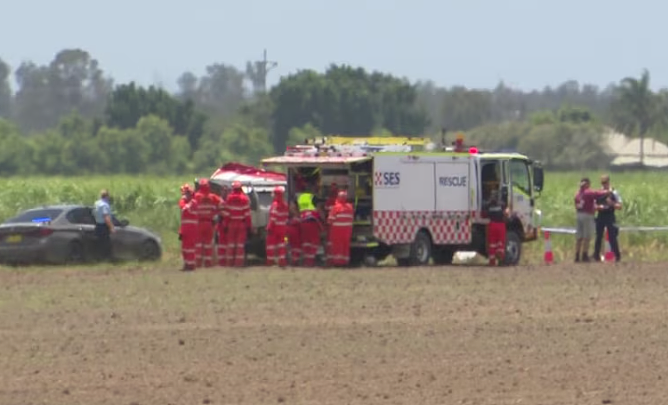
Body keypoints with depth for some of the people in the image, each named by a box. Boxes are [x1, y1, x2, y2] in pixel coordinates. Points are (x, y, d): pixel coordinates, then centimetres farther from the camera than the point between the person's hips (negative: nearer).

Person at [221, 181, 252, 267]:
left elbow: (226, 213, -3)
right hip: (242, 224, -1)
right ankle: (239, 262, -4)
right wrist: (249, 225, -1)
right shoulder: (245, 199, -6)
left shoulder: (229, 198, -3)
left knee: (231, 243, 8)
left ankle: (230, 262, 8)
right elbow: (247, 214, -6)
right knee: (240, 243, 1)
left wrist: (225, 224, 2)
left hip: (231, 224, 1)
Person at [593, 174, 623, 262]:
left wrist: (612, 203, -19)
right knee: (598, 237, 4)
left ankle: (617, 255, 1)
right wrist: (599, 207, -9)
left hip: (610, 217, -3)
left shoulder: (614, 193, 0)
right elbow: (594, 206, 12)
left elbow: (619, 206, -2)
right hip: (600, 217, 3)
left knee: (612, 237, -6)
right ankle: (596, 255, 11)